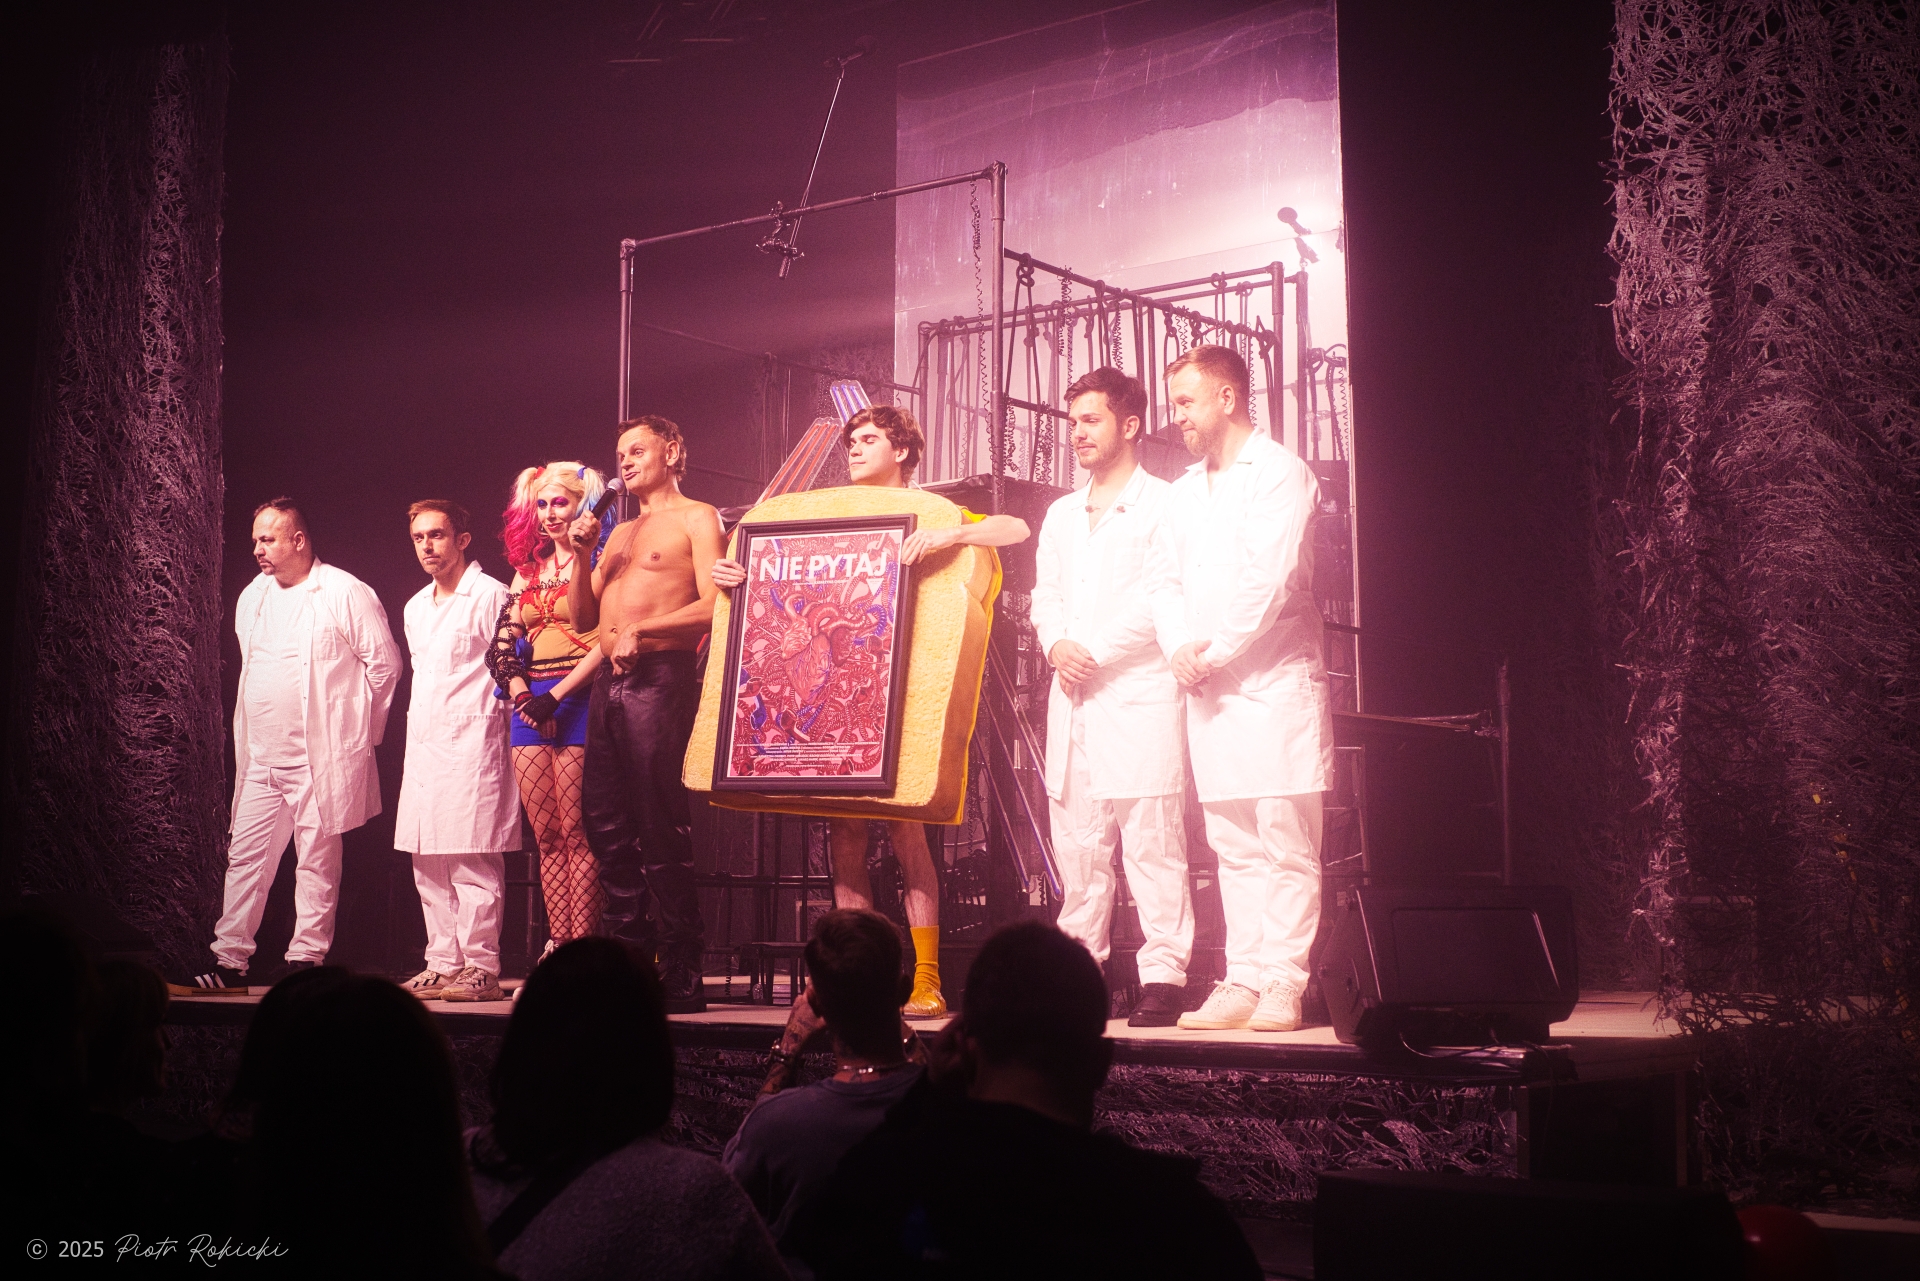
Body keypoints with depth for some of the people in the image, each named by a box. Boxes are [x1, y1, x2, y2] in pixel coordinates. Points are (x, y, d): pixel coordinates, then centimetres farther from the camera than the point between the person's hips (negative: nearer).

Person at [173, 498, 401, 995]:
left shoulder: (345, 593, -7)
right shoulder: (252, 598, 14)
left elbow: (385, 663, -6)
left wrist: (356, 728, 0)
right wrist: (247, 739, 19)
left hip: (322, 758, -6)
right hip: (262, 758, 6)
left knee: (317, 862, 0)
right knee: (245, 858, 5)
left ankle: (305, 962, 7)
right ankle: (229, 962, 10)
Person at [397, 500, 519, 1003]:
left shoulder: (490, 595, -4)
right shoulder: (415, 608, 21)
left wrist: (480, 722, -6)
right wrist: (421, 723, 19)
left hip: (471, 743, -8)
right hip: (424, 745, 8)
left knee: (471, 859, -10)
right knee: (428, 863, 7)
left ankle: (480, 967, -9)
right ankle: (442, 964, 12)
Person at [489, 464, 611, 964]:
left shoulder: (597, 562, -1)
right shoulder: (529, 570, 18)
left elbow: (607, 640, -11)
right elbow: (506, 641, 15)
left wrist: (556, 694, -13)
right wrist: (522, 694, -2)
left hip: (578, 700, -6)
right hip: (531, 707, 6)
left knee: (576, 834, -8)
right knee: (547, 837, 5)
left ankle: (582, 946, -5)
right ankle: (556, 945, 8)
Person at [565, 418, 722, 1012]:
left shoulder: (695, 518, 3)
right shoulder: (620, 533, 25)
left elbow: (713, 607, -9)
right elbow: (584, 617, 21)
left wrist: (641, 629, -15)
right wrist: (580, 555, 9)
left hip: (660, 676, -8)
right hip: (608, 682, 8)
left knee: (660, 828, -10)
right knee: (606, 825, 5)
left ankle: (682, 977, -7)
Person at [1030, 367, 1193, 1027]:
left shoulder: (1162, 504, 0)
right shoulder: (1062, 514, 22)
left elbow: (1161, 597, -9)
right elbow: (1045, 595, 18)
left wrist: (1093, 649, -12)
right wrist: (1056, 645, -3)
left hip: (1139, 694, -6)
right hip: (1073, 699, 6)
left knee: (1151, 842, -8)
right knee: (1077, 842, 6)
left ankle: (1164, 975, -6)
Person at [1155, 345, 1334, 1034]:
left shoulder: (1279, 473, -4)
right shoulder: (1185, 492, 20)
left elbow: (1268, 578, -13)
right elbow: (1170, 582, 15)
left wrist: (1215, 653, -11)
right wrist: (1180, 648, -3)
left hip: (1274, 681, -7)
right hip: (1208, 691, 7)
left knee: (1285, 841, -7)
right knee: (1233, 845, 7)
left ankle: (1284, 982, -6)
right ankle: (1243, 981, 9)